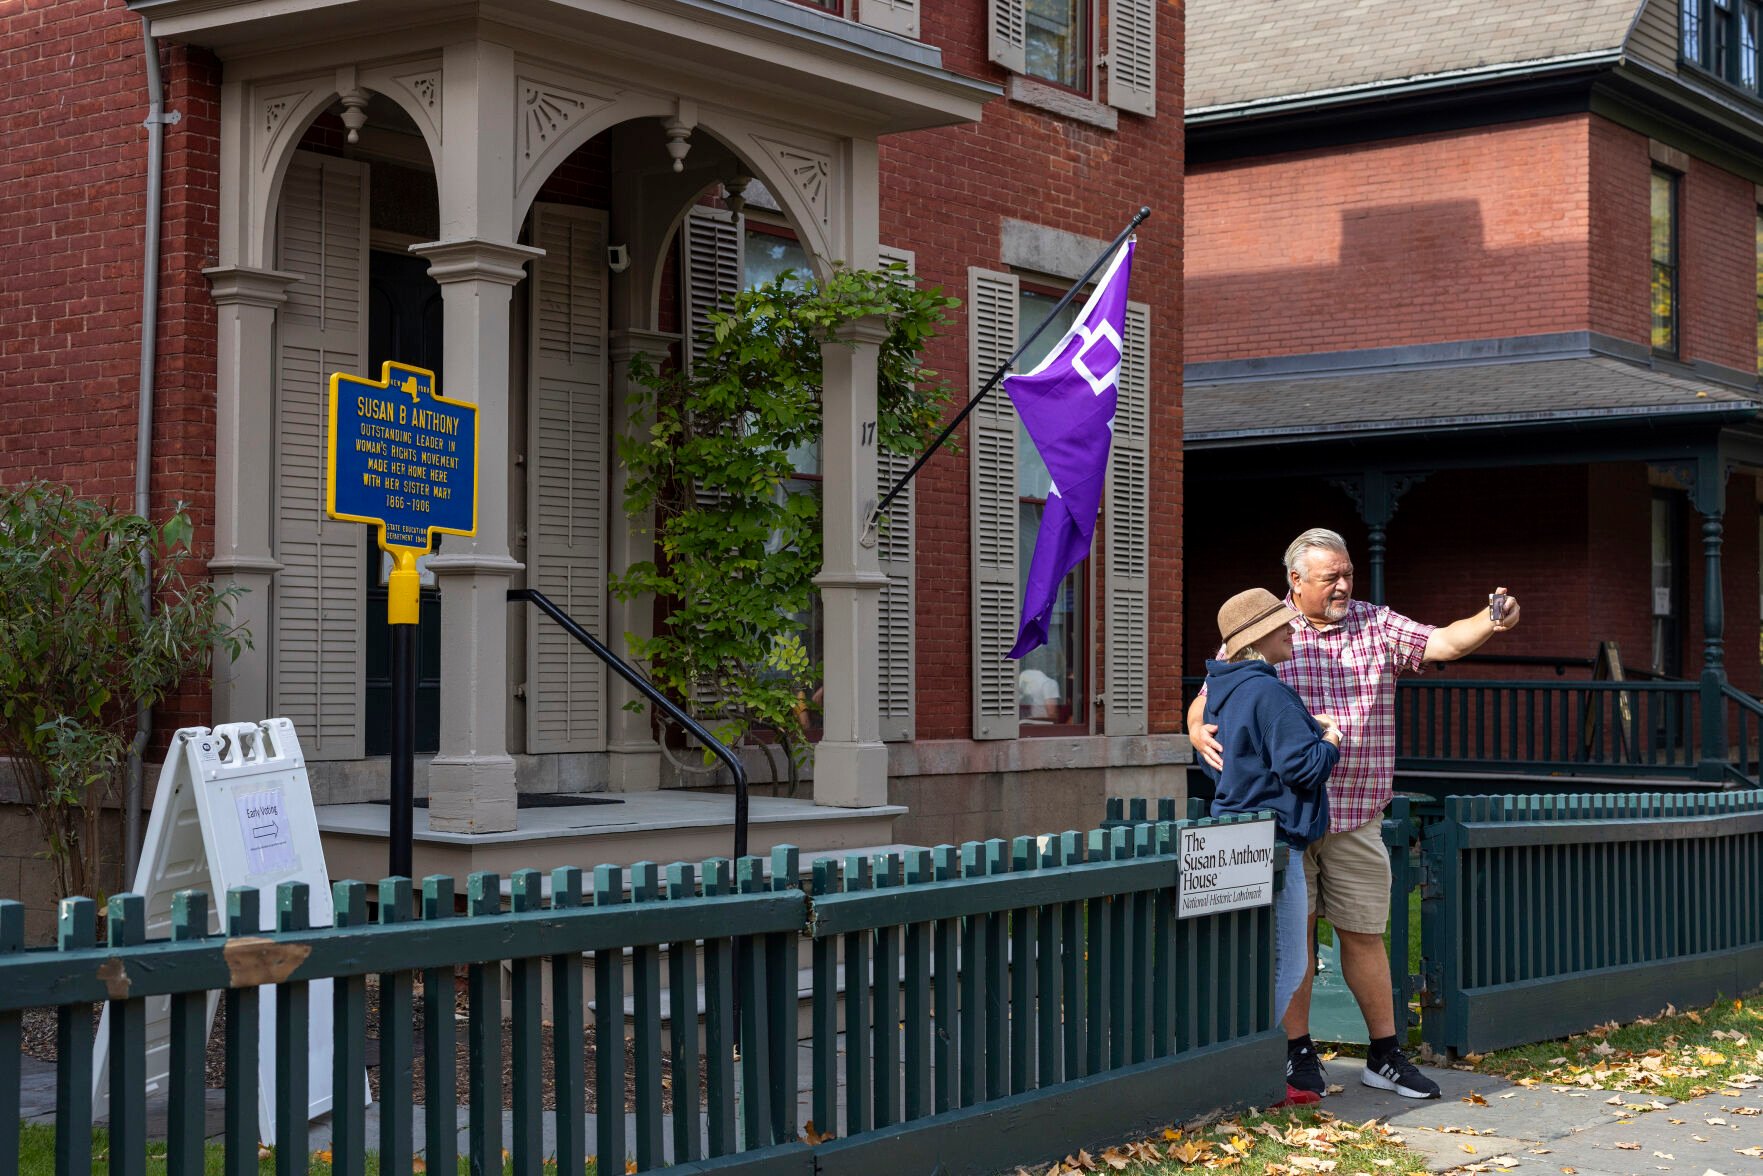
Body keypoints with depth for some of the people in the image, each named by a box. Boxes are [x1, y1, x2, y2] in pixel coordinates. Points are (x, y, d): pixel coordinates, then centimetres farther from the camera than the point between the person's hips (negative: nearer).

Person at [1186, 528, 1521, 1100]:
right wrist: (1199, 730, -22)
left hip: (1356, 817, 2)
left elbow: (1441, 643, -2)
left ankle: (1385, 1056, 16)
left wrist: (1490, 620, -21)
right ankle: (1298, 1051, 16)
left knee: (1364, 933, 7)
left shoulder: (1377, 625, 8)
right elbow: (1209, 696, 0)